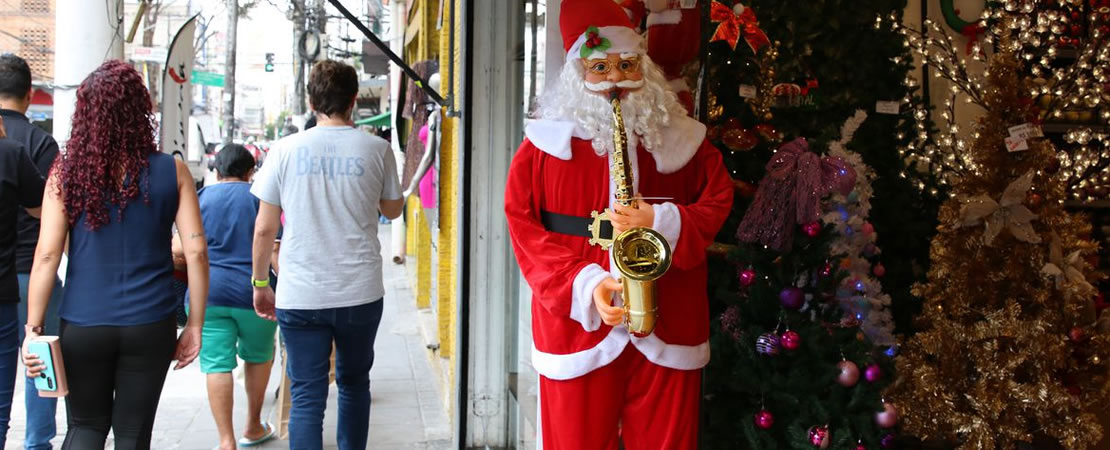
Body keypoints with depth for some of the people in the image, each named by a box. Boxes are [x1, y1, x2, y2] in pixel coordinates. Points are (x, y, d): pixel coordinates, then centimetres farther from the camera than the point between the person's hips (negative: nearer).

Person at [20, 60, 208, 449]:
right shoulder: (171, 172, -3)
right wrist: (195, 325, 3)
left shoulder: (66, 173, -3)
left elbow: (47, 254, -6)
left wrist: (33, 328, 0)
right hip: (150, 326, 0)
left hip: (83, 326, 0)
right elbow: (196, 252, -5)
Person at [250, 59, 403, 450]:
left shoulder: (286, 150, -3)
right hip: (361, 293, 1)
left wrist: (260, 283, 11)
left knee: (306, 397, 3)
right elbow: (392, 209, 14)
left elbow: (264, 229, 0)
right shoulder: (376, 150, -2)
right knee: (354, 383, 21)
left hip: (300, 298, -1)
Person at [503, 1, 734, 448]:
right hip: (577, 321, -1)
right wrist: (583, 285, -14)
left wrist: (662, 221, -14)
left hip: (668, 326, 1)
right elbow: (522, 224, -2)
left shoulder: (680, 137, 6)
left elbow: (718, 203, 6)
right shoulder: (548, 140, 1)